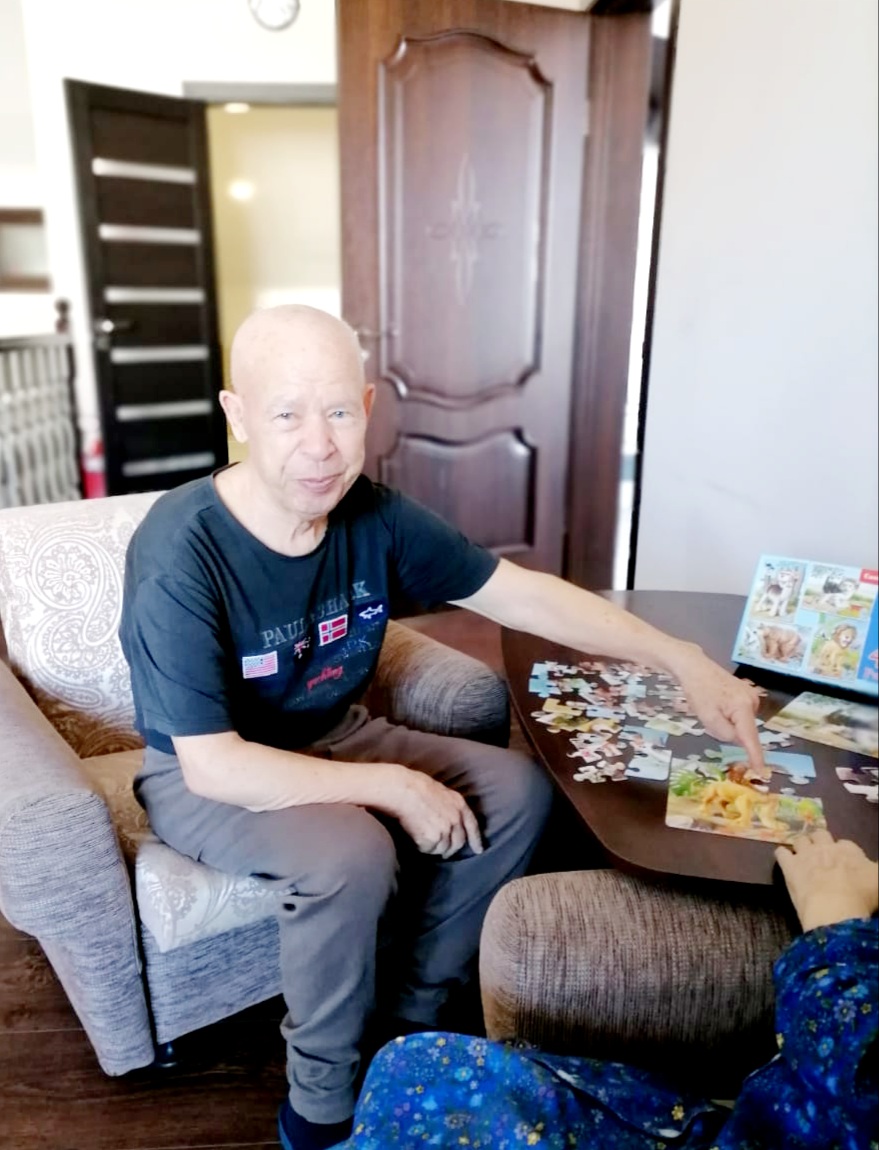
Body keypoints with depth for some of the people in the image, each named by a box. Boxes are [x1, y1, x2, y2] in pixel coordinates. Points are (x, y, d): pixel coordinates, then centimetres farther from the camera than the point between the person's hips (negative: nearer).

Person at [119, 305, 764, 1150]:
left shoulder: (372, 516, -14)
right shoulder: (179, 557, -29)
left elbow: (525, 595, -9)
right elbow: (214, 765, -27)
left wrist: (682, 660, -16)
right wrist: (392, 786, -27)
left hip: (330, 739, 6)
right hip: (205, 777, -5)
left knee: (517, 790, -8)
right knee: (350, 855, -33)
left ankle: (412, 1022, 11)